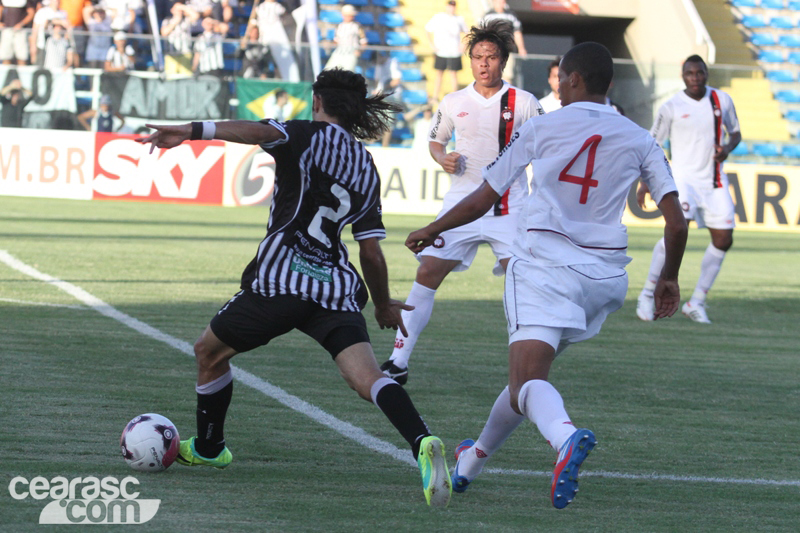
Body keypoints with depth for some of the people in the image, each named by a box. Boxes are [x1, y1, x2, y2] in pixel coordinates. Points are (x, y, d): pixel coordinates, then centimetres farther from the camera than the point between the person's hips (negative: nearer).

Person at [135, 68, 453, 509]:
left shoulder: (310, 136, 2)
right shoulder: (367, 168, 18)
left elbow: (260, 132, -21)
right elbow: (371, 251, 17)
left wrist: (192, 131, -30)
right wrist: (383, 304, 32)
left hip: (279, 279, -4)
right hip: (337, 290, 4)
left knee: (209, 351, 21)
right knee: (367, 378, -11)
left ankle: (208, 448, 38)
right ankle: (421, 442, -39)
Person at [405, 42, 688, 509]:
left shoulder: (541, 128, 4)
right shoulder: (640, 141, 9)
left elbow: (483, 200, 9)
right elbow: (676, 224, 2)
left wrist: (431, 232, 25)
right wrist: (669, 279, 19)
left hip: (544, 264, -4)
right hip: (606, 275, 4)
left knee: (527, 381, -18)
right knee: (531, 368, 23)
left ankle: (565, 436, -50)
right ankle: (475, 458, 36)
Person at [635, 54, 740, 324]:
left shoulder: (721, 100, 5)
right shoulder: (672, 107, -4)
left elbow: (735, 132, 17)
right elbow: (652, 144, 4)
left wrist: (727, 148, -6)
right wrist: (645, 182, -2)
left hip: (714, 180, 4)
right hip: (683, 177, -4)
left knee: (723, 239, -1)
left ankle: (696, 302, 11)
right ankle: (647, 294, -13)